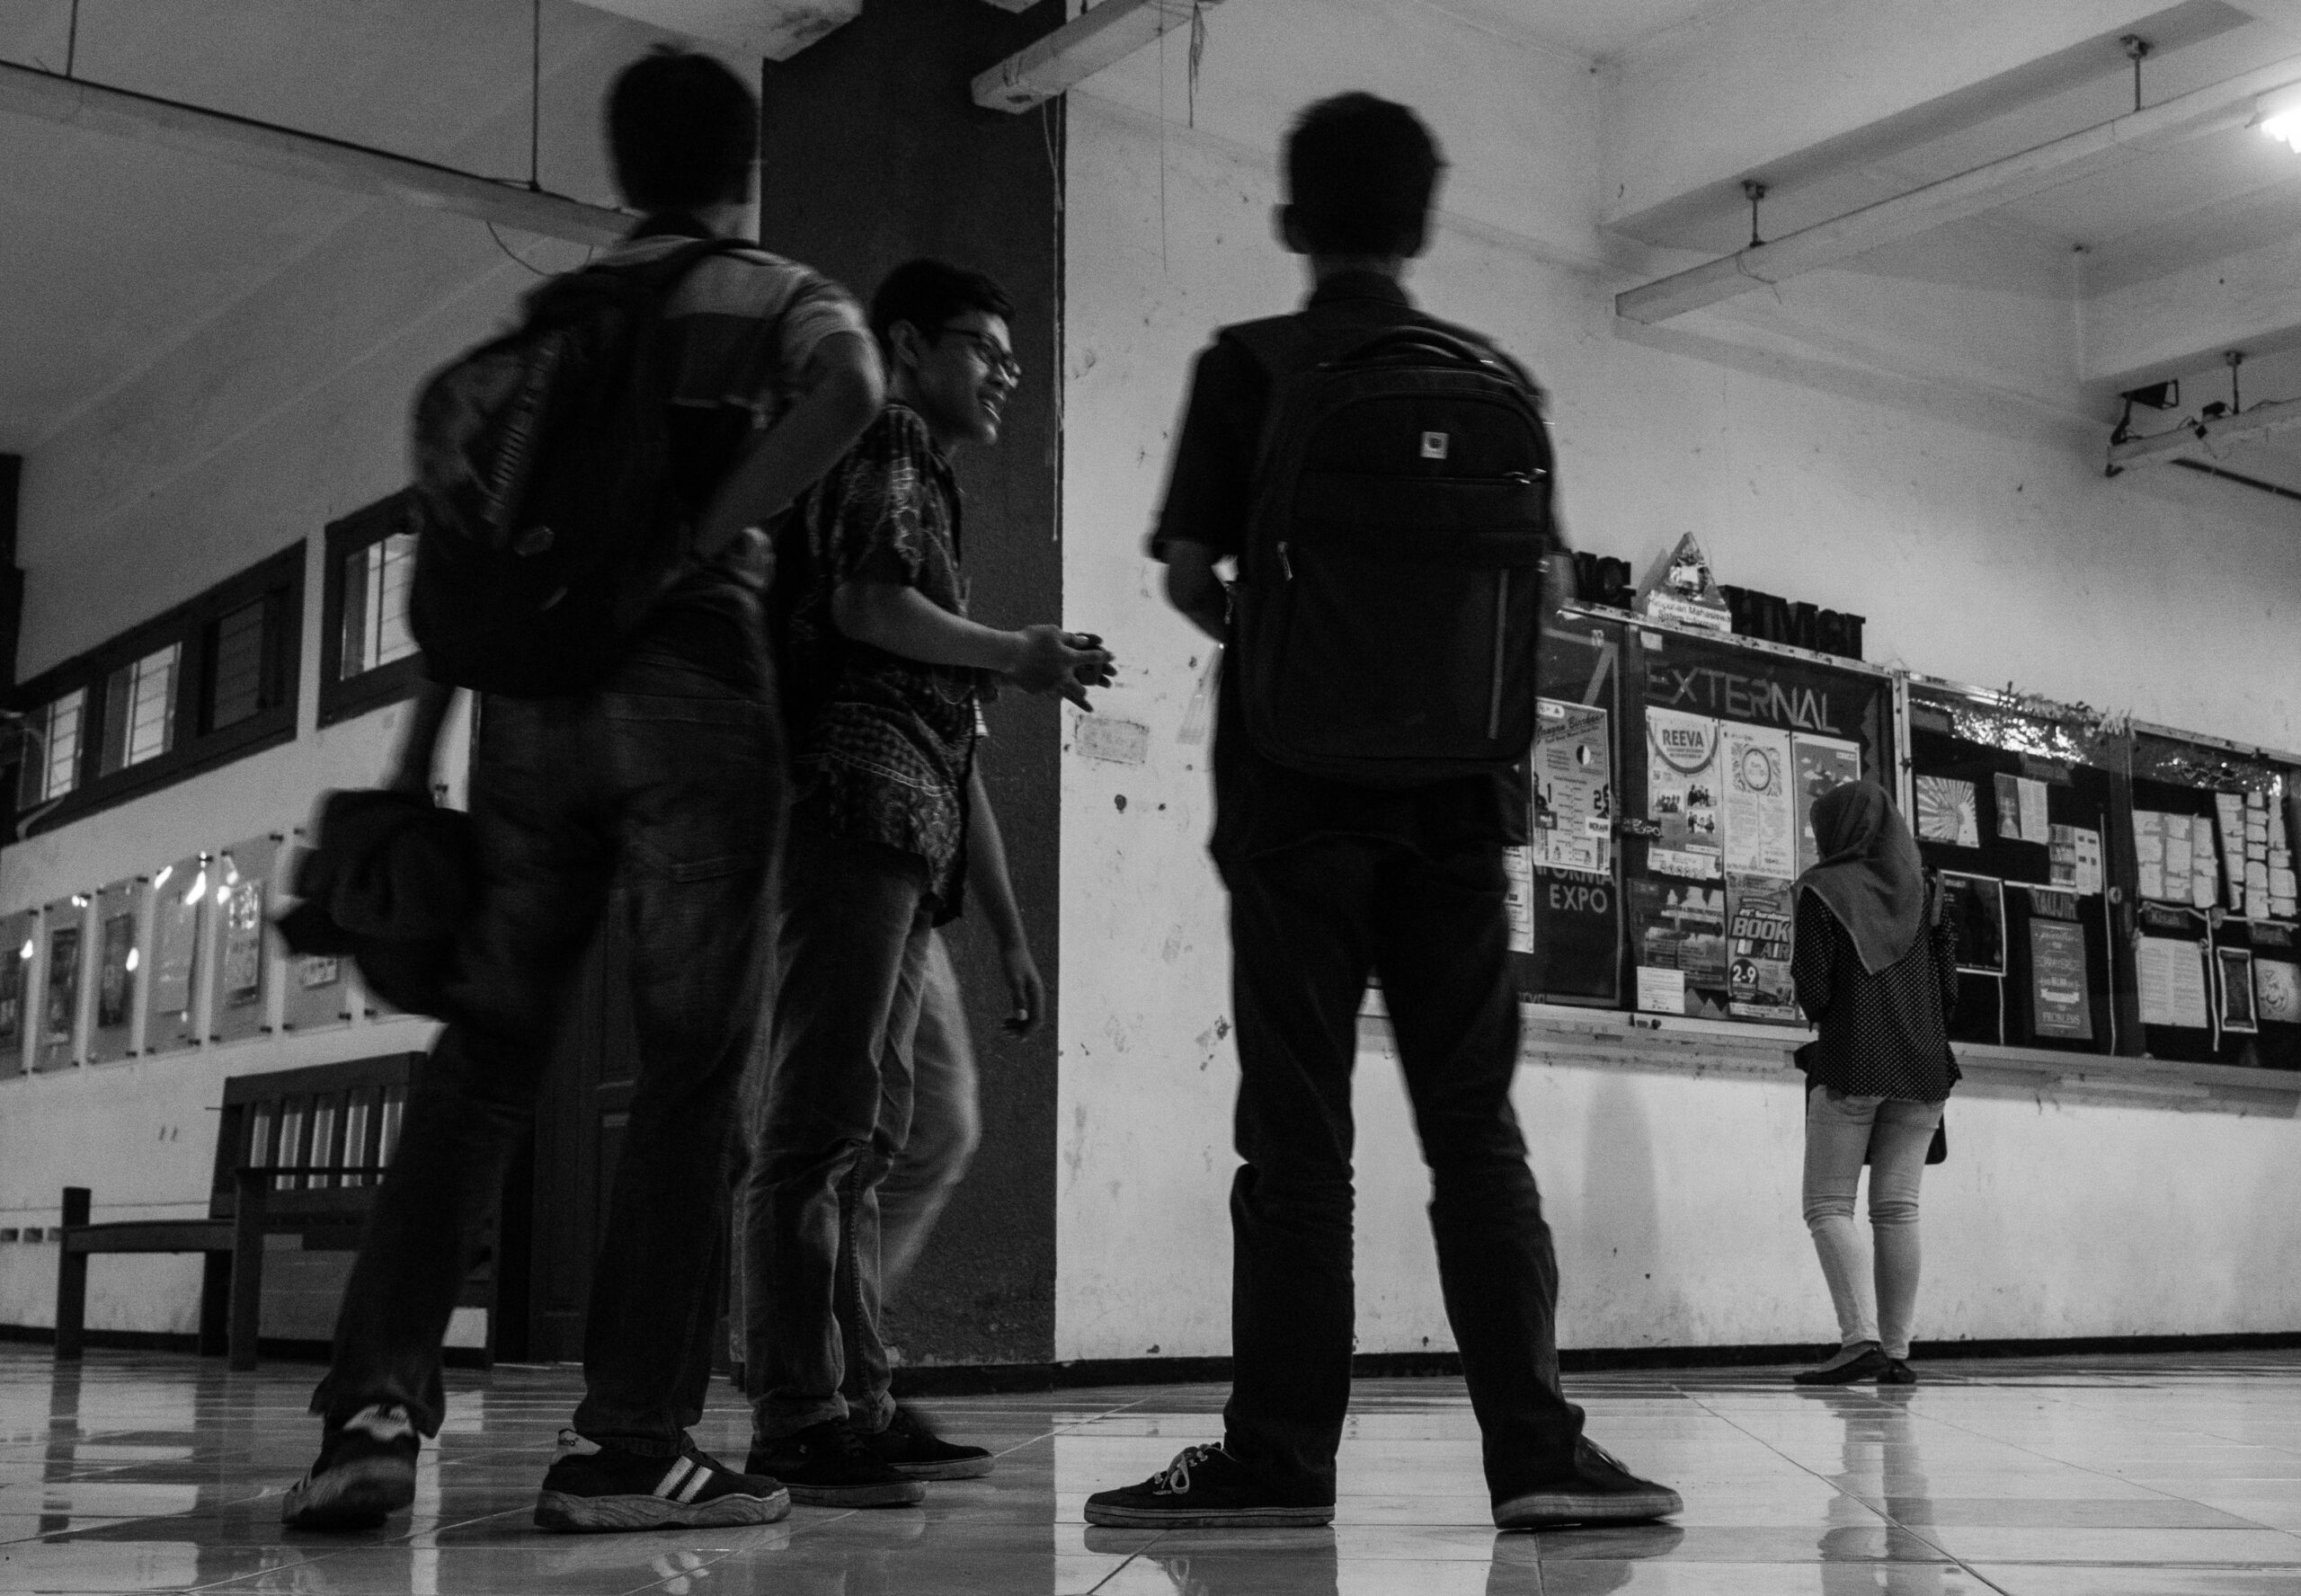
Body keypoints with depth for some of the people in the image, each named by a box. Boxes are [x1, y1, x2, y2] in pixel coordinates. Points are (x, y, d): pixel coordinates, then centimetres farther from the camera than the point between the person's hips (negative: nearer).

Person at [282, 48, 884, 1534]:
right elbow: (852, 392, -15)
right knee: (691, 1062, -2)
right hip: (691, 677, -4)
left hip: (533, 687, 4)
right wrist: (707, 544, -12)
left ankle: (376, 1402, -6)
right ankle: (629, 1438, -6)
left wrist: (421, 747, 15)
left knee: (484, 1053, 5)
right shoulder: (783, 297, 10)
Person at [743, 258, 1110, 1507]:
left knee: (867, 1130, 8)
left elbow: (959, 749, 29)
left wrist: (1009, 926, 26)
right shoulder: (882, 443, 6)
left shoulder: (928, 487, 32)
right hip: (854, 803, -10)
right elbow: (866, 602, -15)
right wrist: (1017, 655, -2)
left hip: (906, 839, 10)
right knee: (820, 1122, -13)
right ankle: (796, 1421, -15)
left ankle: (856, 1410, 11)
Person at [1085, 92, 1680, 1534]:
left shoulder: (1246, 369, 0)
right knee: (1474, 1120, 4)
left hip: (1298, 777, -2)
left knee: (1297, 1125, -1)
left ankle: (1281, 1453, -1)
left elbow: (1191, 575, -2)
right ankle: (1536, 1443, 0)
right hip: (1455, 783, 3)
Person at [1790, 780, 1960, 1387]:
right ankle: (1897, 1351, 3)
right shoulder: (1923, 890, 11)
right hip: (1922, 1067, 5)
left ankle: (1860, 1338, -17)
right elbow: (1949, 984, 7)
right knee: (1897, 1207, 5)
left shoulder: (1823, 887, -2)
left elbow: (1813, 984, -8)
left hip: (1850, 1064, -5)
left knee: (1828, 1205, -2)